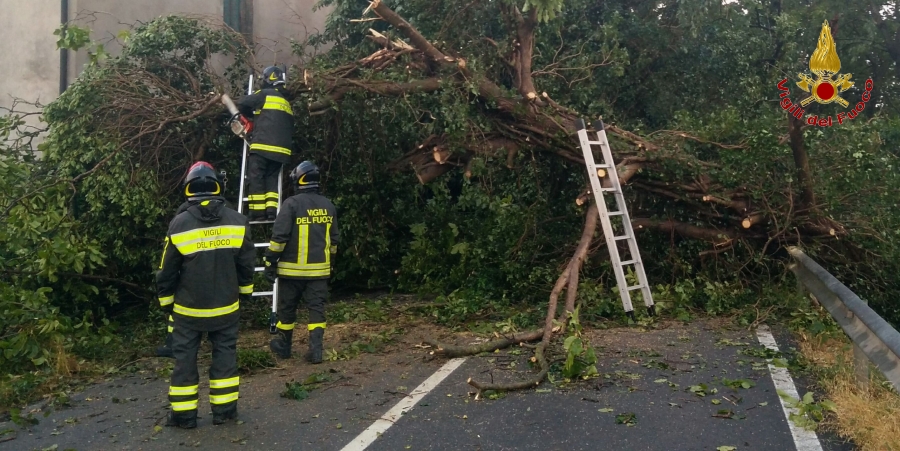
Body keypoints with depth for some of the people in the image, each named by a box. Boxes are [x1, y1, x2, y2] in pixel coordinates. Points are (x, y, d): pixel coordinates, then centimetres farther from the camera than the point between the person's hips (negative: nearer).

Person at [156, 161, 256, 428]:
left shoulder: (179, 224, -11)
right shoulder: (237, 221, -5)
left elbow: (167, 271, -4)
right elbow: (246, 264, 2)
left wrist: (166, 302, 11)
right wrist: (245, 293, 17)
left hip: (188, 309, -2)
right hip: (225, 307, 2)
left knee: (185, 358, 9)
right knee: (225, 355, 12)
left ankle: (184, 414, 15)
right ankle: (224, 410, 17)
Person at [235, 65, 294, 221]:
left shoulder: (265, 94, 3)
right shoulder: (287, 103, 24)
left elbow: (241, 104, 2)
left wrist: (253, 114, 22)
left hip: (262, 146, -6)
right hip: (281, 149, 6)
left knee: (255, 178, -2)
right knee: (272, 179, 11)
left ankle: (257, 212, -7)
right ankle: (272, 210, -2)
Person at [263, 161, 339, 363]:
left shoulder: (292, 204, -11)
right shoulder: (328, 206, 7)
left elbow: (279, 236, -14)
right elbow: (334, 240, 14)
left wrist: (270, 262, -7)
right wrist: (329, 262, 25)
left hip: (292, 269, -4)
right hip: (319, 269, 4)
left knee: (287, 308, 11)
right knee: (317, 308, 5)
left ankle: (283, 346, 25)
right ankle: (315, 349, -1)